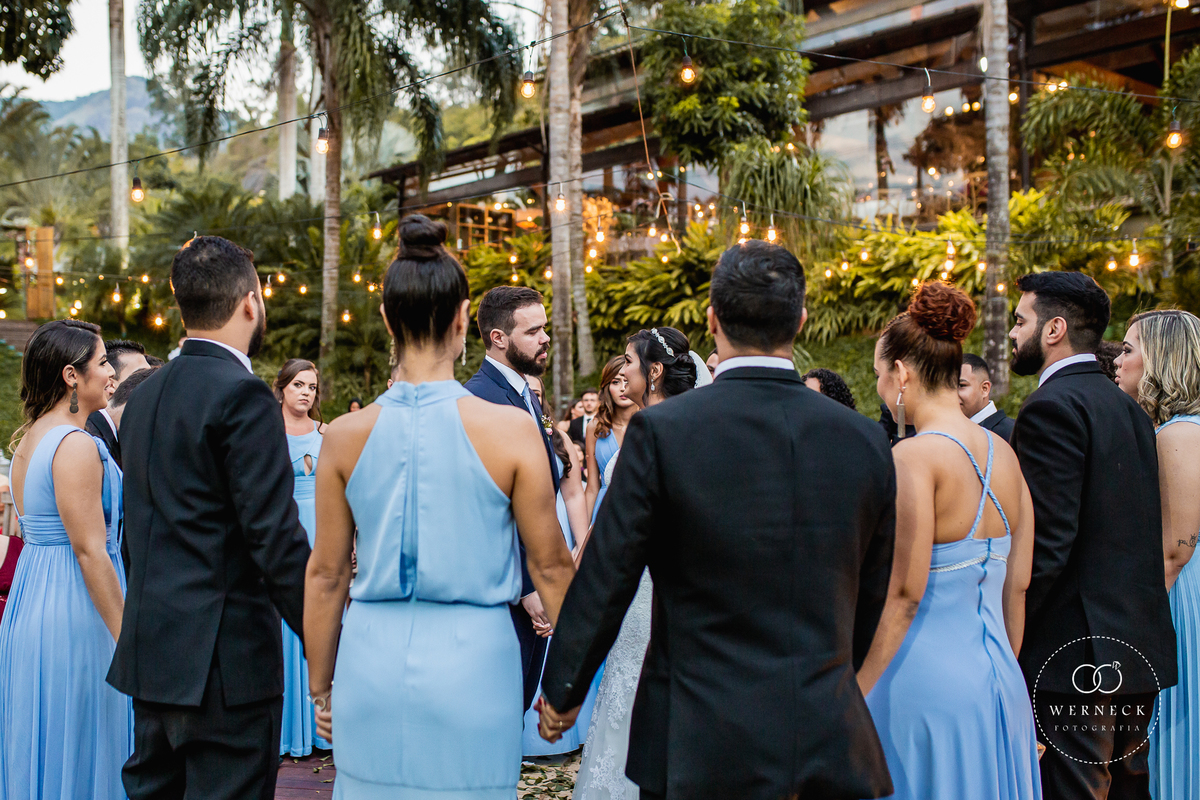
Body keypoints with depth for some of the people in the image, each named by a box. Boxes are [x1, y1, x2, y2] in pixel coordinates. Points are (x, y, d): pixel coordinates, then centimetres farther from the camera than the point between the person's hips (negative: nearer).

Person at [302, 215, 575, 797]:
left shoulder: (345, 436, -2)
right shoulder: (511, 428, -9)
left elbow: (325, 575, 4)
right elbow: (551, 566, -2)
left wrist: (321, 688, 16)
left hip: (373, 665, 2)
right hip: (471, 663, -2)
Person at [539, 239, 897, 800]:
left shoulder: (660, 431, -12)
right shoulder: (866, 442, -1)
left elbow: (605, 580, -7)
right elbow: (872, 597, 9)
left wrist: (562, 692, 8)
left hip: (702, 748, -3)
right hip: (833, 747, 3)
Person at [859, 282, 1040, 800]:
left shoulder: (912, 457, -16)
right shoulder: (1004, 454, 6)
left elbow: (904, 594, -20)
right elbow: (1017, 584, 10)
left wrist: (854, 696, -14)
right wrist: (1003, 672, 20)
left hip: (926, 678, -7)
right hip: (999, 678, 7)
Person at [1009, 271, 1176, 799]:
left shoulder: (1052, 407, -14)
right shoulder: (1127, 406, 14)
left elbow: (1046, 541, -20)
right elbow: (1144, 535, 16)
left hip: (1076, 655, -9)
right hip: (1141, 646, 9)